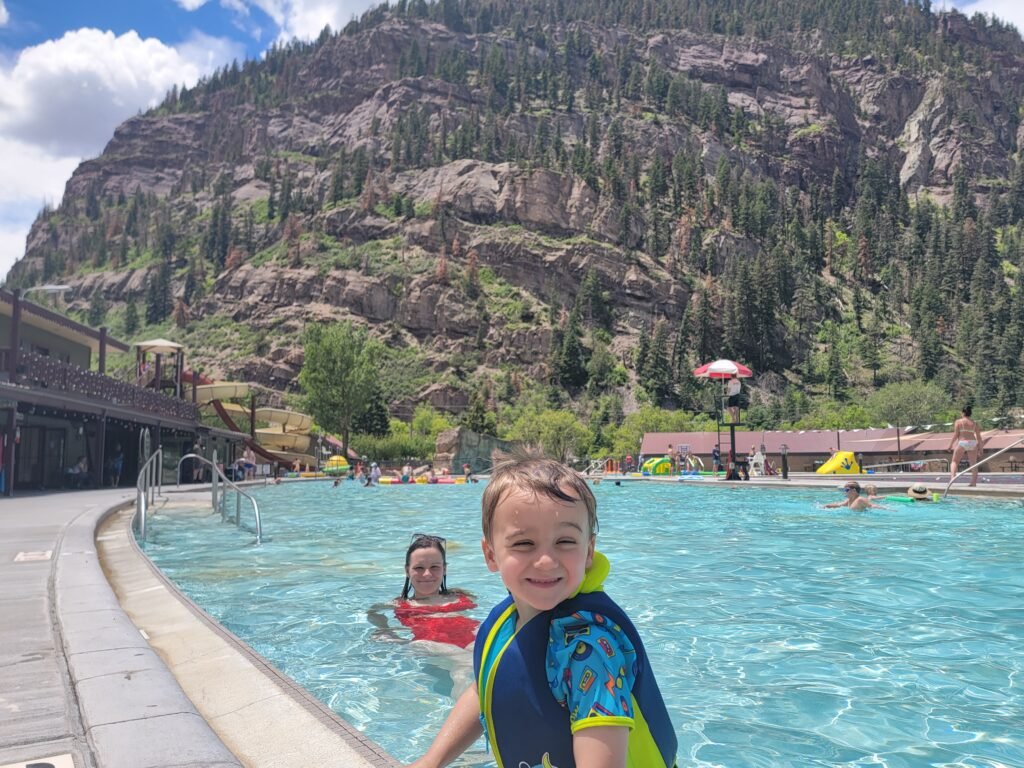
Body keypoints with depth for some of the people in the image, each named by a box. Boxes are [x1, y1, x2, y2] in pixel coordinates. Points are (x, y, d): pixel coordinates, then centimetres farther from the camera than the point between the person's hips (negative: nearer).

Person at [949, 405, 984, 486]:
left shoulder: (958, 421, -1)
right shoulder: (974, 423, 9)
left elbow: (955, 434, -7)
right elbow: (978, 436, 8)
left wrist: (950, 445, -2)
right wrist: (980, 448, 14)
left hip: (962, 443, -3)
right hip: (973, 443, 3)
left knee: (954, 461, 6)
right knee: (973, 464, 9)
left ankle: (952, 478, -13)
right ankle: (974, 483, 6)